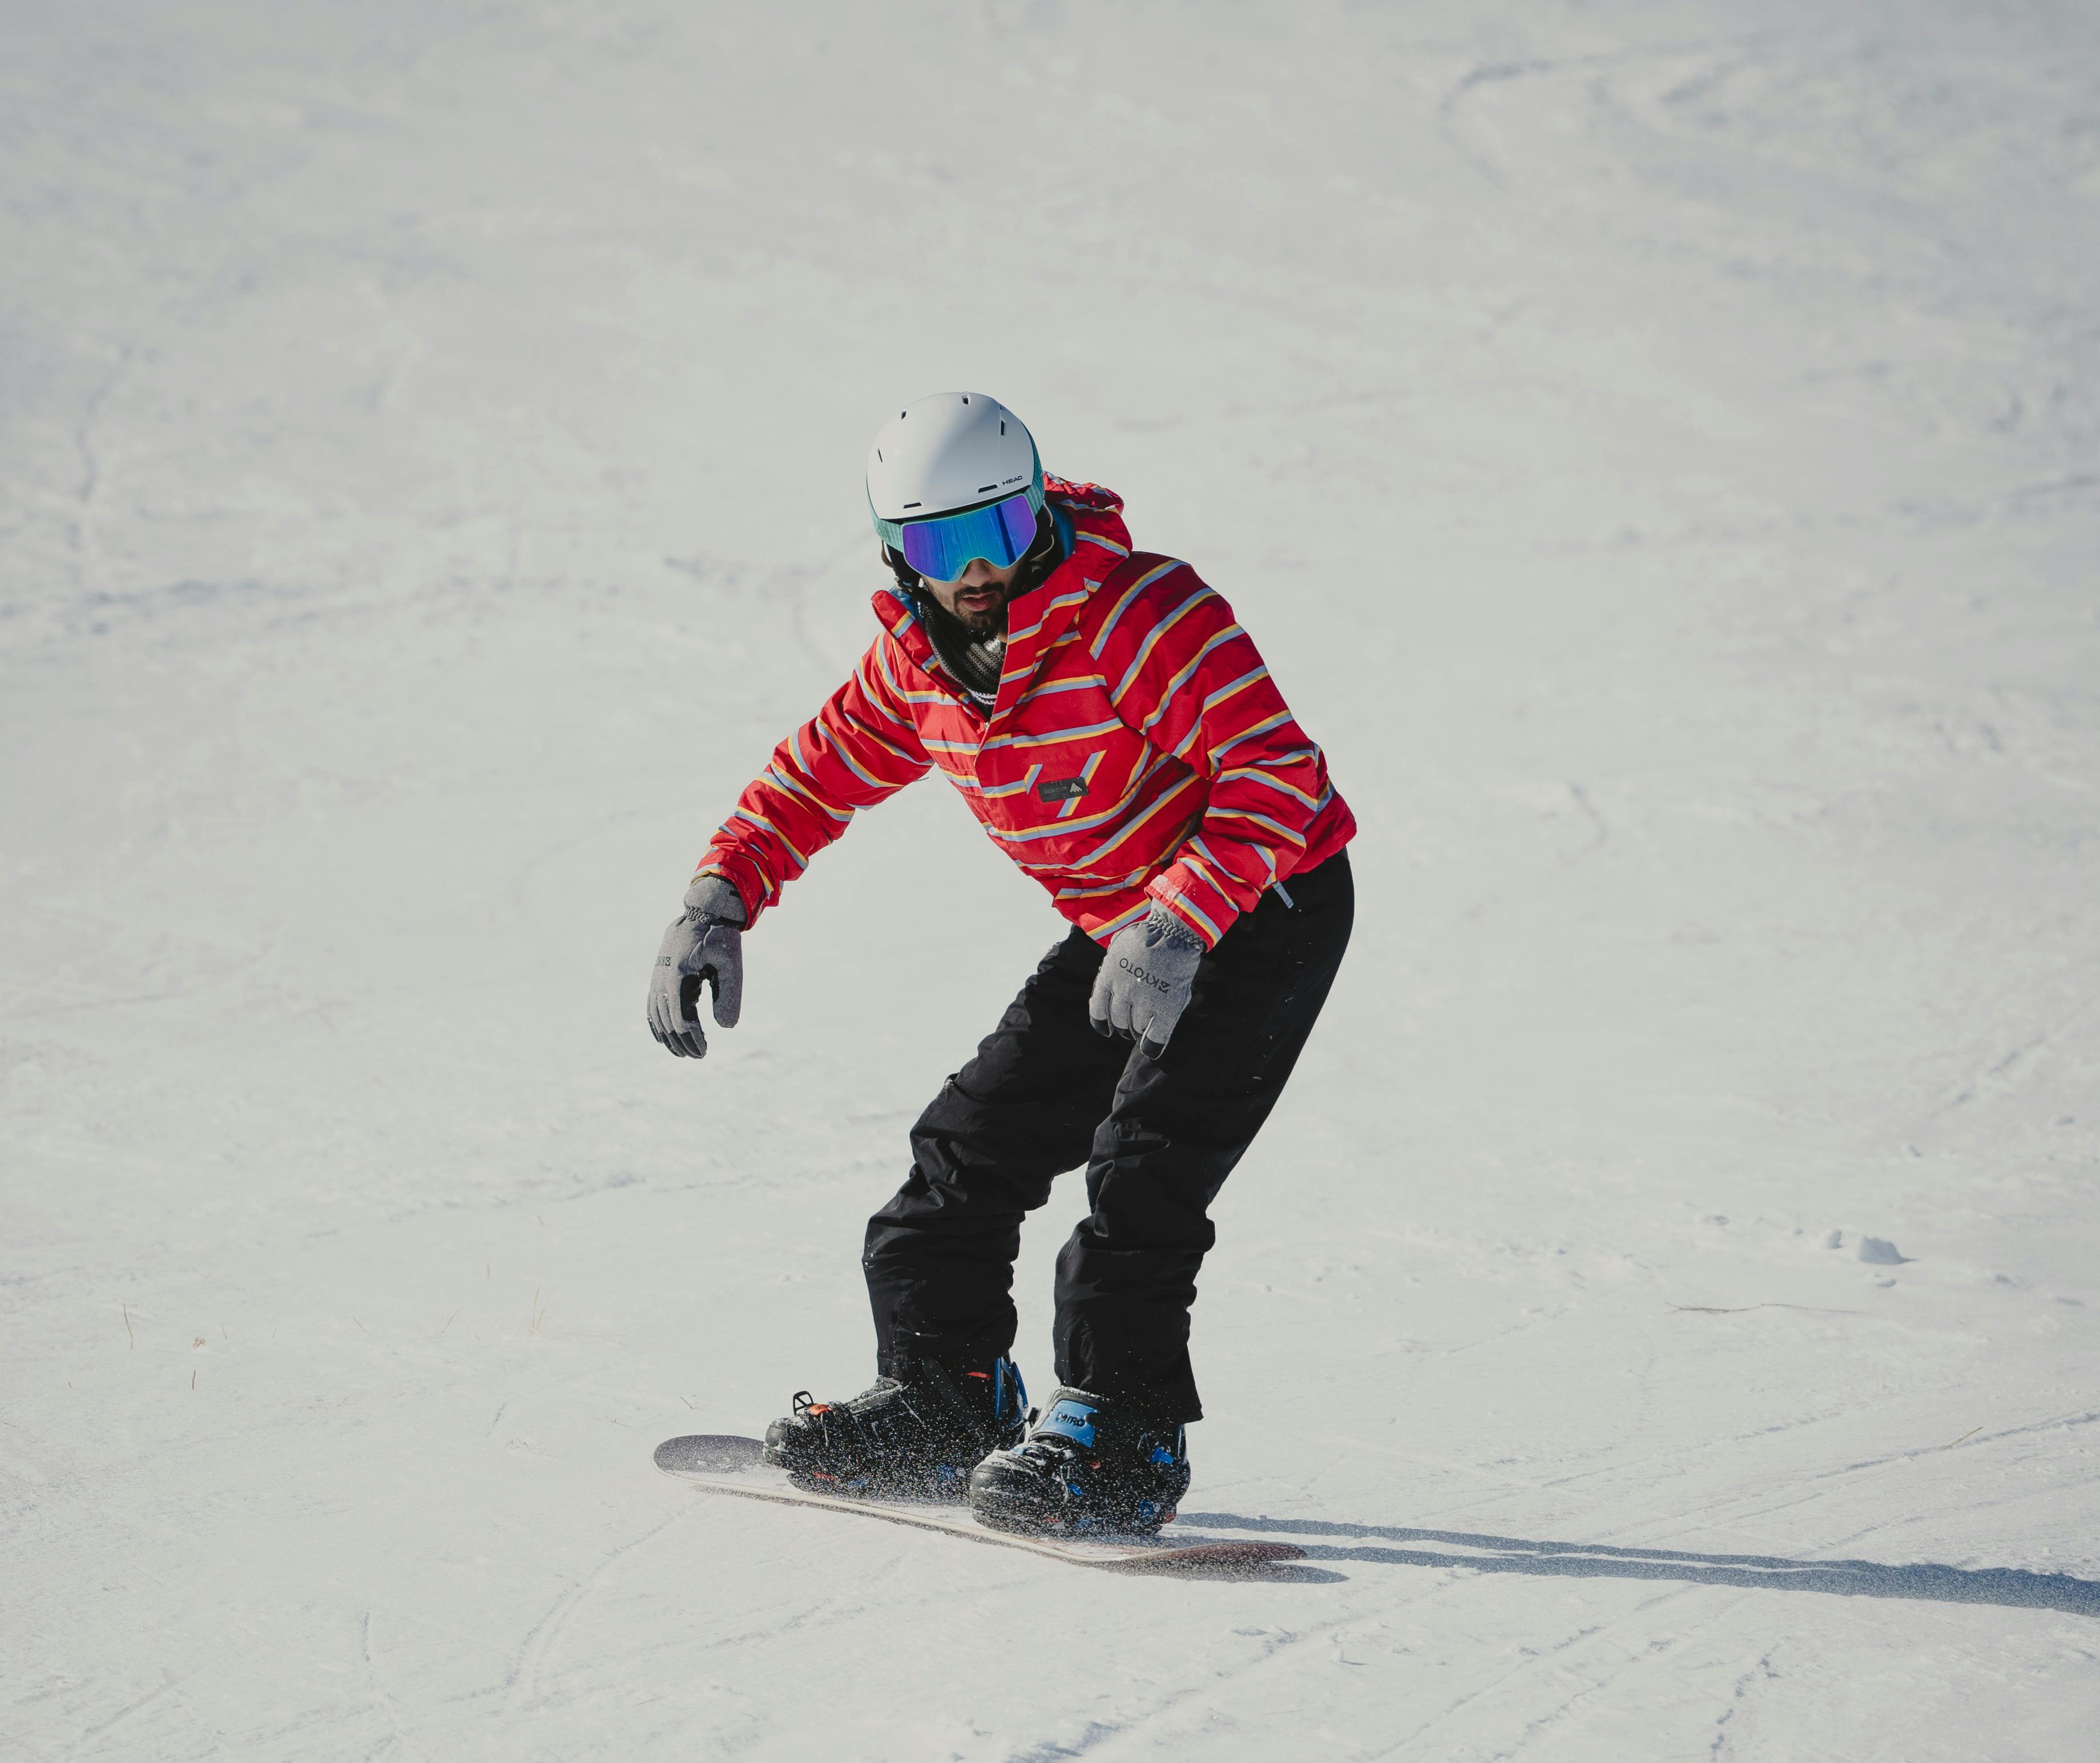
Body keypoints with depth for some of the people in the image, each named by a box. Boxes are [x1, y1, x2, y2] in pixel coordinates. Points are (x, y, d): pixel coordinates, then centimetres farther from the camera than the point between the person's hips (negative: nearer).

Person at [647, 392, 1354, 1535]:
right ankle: (940, 1404, 15)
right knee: (978, 1141, 4)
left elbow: (1276, 776, -33)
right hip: (1123, 930, 8)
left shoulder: (1139, 615, -27)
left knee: (1143, 1163, -20)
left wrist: (1176, 928, -43)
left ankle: (1118, 1441, -15)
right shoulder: (917, 657, -4)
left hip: (1268, 902, -8)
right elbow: (819, 773, 10)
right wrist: (719, 900, -5)